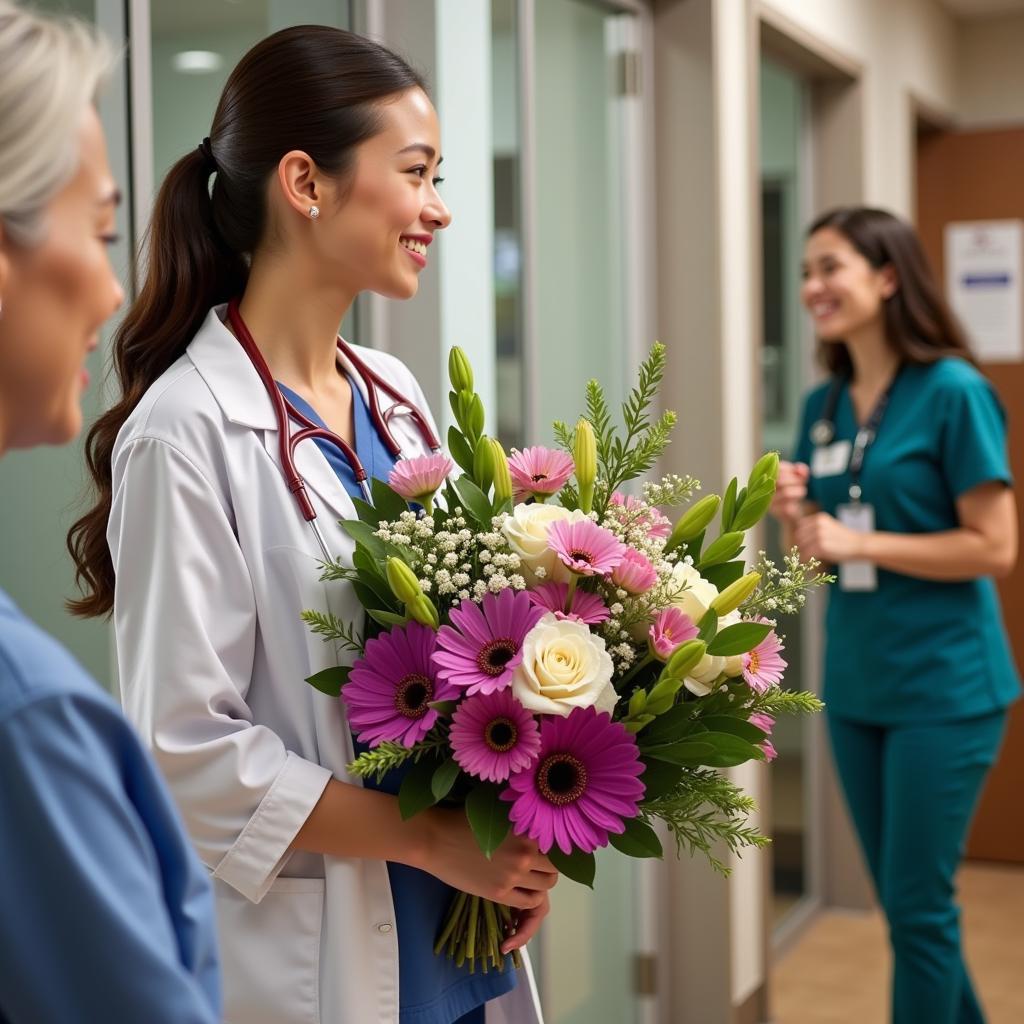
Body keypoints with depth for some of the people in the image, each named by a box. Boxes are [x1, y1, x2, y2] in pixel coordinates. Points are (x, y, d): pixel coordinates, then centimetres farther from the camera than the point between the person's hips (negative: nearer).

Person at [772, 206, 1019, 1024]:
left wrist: (860, 542, -17)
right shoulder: (823, 406, 7)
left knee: (918, 907, 1)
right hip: (855, 681, 7)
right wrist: (794, 516, -7)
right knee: (906, 902, 16)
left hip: (943, 684, -7)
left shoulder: (953, 391, -12)